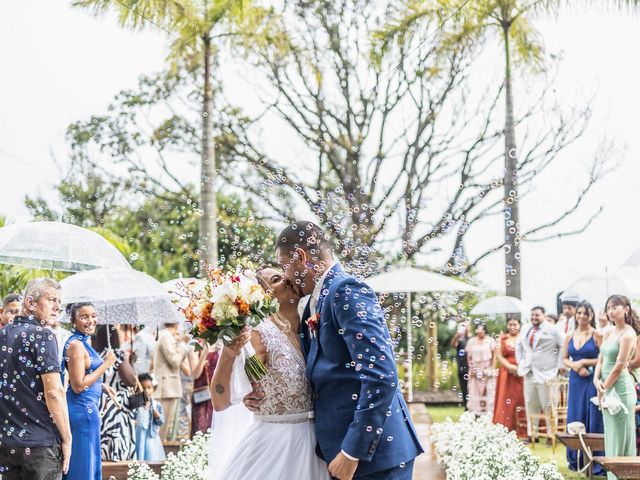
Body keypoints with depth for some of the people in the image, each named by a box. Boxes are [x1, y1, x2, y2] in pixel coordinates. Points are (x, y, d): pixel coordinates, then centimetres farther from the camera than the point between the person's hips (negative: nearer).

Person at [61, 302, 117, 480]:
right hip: (83, 407, -10)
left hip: (86, 406, 10)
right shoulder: (76, 344, -18)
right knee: (83, 463, -2)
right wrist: (105, 364, -16)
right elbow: (78, 385, -21)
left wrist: (103, 386, 12)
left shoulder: (84, 341, 11)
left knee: (90, 460, 17)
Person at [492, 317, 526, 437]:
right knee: (507, 402, -2)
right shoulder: (502, 339, 10)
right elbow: (499, 356, 1)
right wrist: (510, 367, -13)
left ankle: (522, 431, -1)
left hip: (523, 374, -1)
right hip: (507, 374, 1)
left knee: (522, 401, -5)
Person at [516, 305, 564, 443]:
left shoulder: (552, 330, -5)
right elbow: (519, 345, 30)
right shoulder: (526, 331, 14)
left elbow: (564, 346, -8)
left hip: (546, 374, -6)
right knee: (530, 405, 10)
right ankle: (531, 433, 18)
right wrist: (520, 361, 20)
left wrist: (559, 366, -9)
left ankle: (551, 435, 4)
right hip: (529, 373, 6)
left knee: (548, 406, -3)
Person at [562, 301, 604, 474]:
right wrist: (575, 366, -7)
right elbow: (564, 359, 12)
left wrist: (584, 362, -12)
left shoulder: (597, 336, -4)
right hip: (576, 380, 5)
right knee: (574, 418, 7)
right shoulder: (570, 337, 11)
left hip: (592, 381, -5)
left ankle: (595, 462, 2)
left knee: (593, 418, -3)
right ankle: (575, 460, 16)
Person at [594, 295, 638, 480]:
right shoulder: (608, 334, 13)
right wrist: (597, 380, -5)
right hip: (607, 389, 8)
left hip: (620, 388, -8)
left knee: (620, 437, -3)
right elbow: (601, 360, 12)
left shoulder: (628, 334, -12)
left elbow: (619, 366, -15)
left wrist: (604, 389, -10)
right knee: (610, 437, 12)